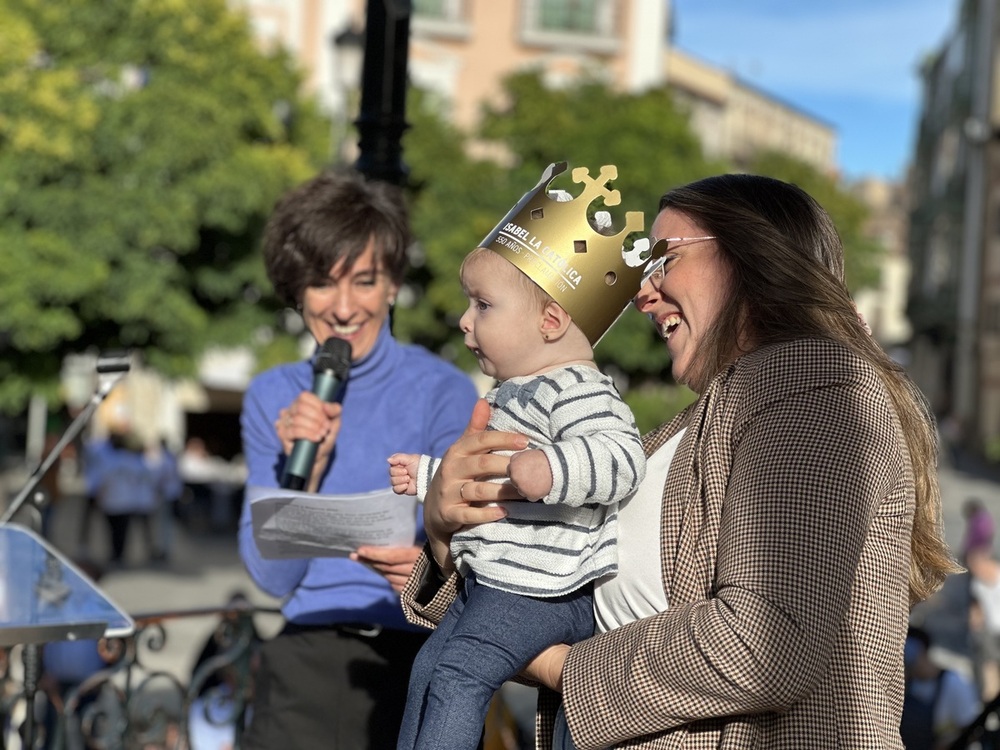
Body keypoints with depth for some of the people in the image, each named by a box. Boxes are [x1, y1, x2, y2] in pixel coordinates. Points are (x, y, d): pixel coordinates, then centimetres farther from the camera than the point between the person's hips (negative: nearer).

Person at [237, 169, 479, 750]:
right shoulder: (273, 397, 7)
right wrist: (302, 472, -12)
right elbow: (273, 576, 3)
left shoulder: (443, 392, -5)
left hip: (417, 664, -3)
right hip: (303, 662, 3)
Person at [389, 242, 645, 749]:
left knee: (460, 674, -18)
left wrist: (551, 468, -47)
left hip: (543, 591, -11)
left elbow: (622, 454, -33)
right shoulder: (513, 393, 17)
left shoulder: (578, 391, -18)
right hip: (489, 584, 11)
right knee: (428, 667, 17)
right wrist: (428, 475, 34)